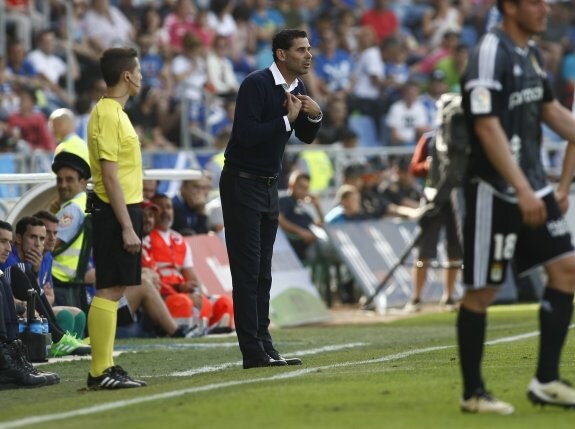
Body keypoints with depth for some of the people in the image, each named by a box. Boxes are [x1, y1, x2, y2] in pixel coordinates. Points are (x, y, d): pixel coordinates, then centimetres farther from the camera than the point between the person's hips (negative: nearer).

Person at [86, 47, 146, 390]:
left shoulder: (115, 113, 16)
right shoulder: (108, 115, -15)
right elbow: (110, 177, -19)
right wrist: (127, 227, -20)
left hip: (123, 209, 10)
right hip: (116, 211, -10)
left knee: (114, 290, 10)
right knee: (109, 290, -9)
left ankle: (106, 368, 13)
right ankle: (101, 371, -9)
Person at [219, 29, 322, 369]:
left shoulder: (297, 88, 8)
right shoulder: (257, 84, -17)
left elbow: (306, 137, 16)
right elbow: (247, 134, -27)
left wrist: (315, 115, -4)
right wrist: (287, 118, -21)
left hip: (269, 187, 8)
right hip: (242, 184, -8)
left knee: (263, 274, 9)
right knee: (247, 272, -7)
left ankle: (265, 348, 10)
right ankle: (253, 352, -8)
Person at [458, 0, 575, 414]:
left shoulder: (531, 53, 11)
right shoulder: (491, 54, -16)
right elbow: (487, 128, -22)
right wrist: (522, 190, -26)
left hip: (533, 187, 9)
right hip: (496, 192, -9)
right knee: (482, 290, 0)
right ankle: (473, 392, 9)